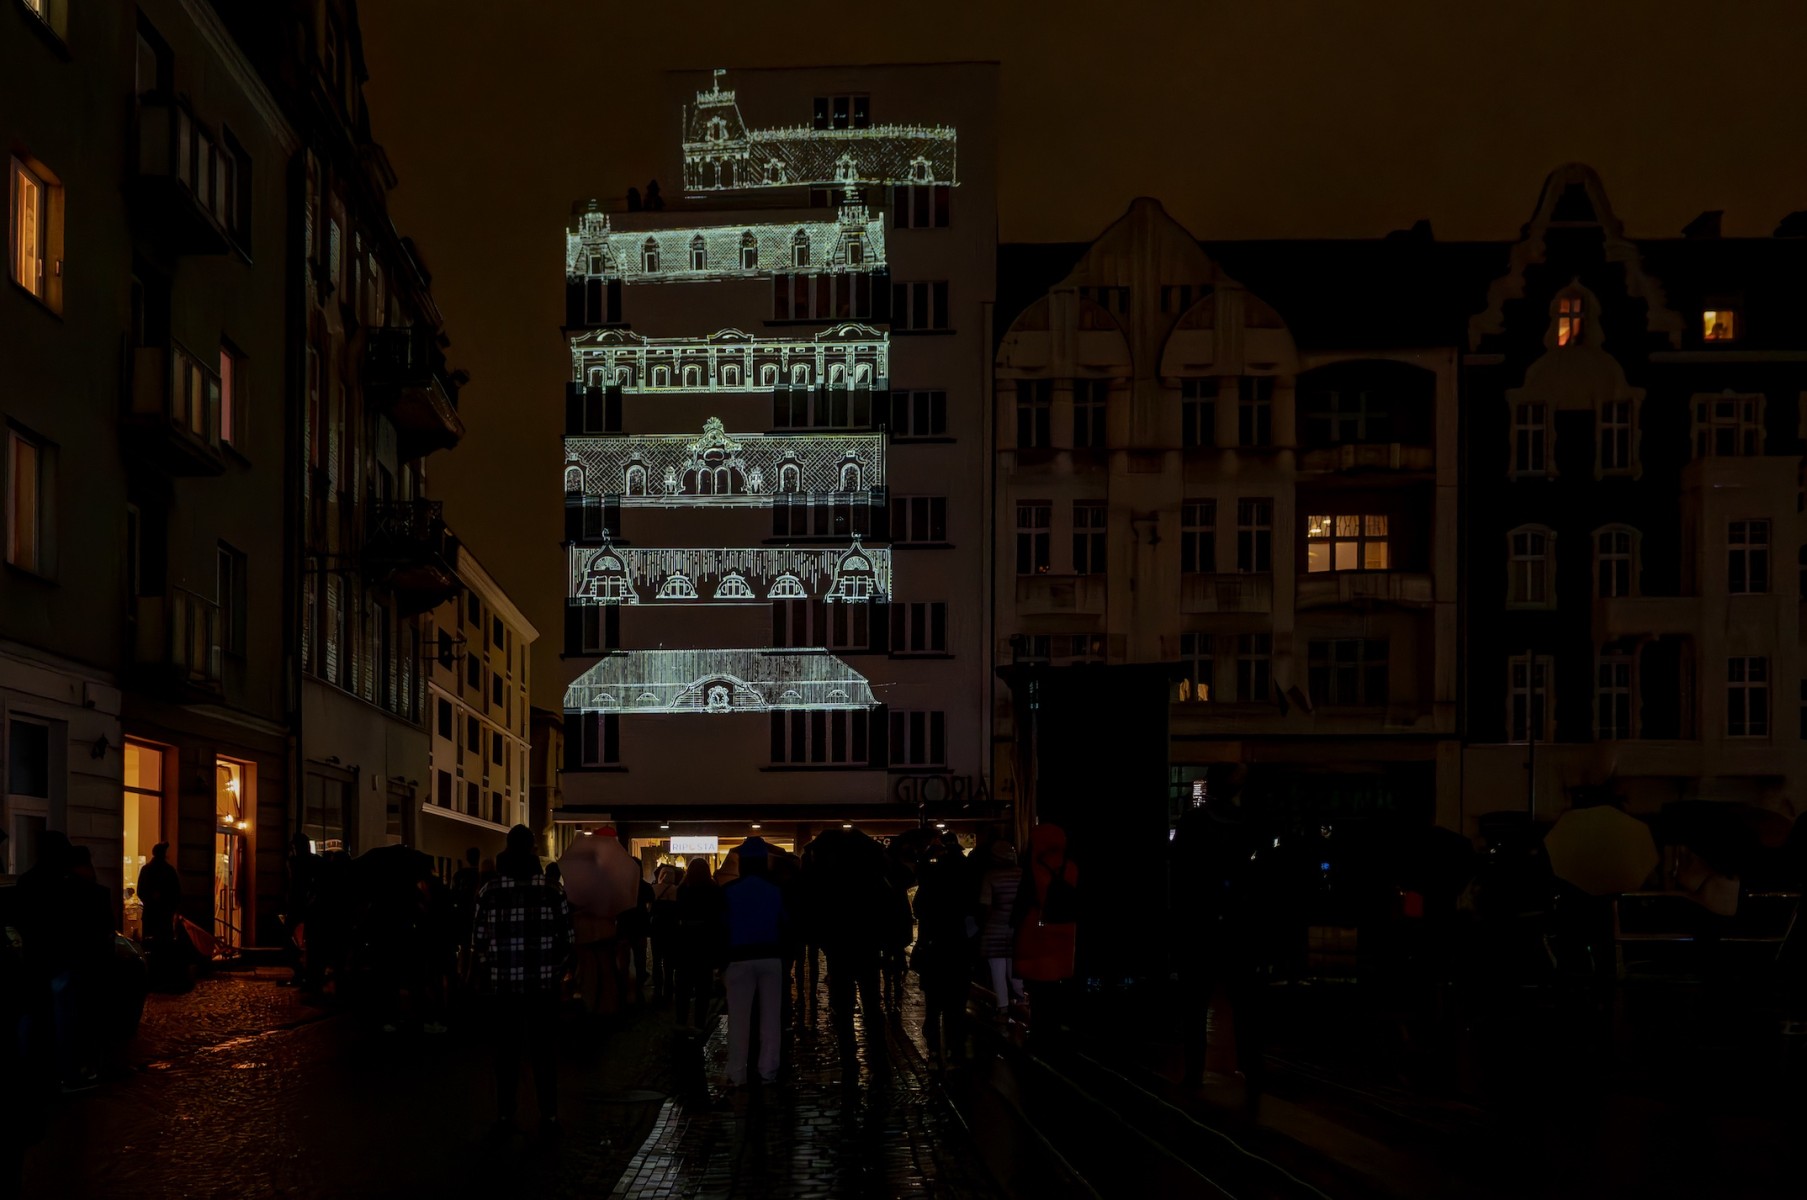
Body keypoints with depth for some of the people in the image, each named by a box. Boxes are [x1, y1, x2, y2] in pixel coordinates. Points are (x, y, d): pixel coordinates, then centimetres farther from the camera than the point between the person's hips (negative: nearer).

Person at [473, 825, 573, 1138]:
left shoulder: (489, 892, -4)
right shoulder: (551, 892, -3)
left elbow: (479, 939, -3)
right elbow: (565, 937, -2)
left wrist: (487, 974, 10)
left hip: (503, 983, 0)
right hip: (543, 983, 0)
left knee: (506, 1050, 8)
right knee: (543, 1050, 6)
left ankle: (505, 1116, 9)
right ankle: (549, 1116, 6)